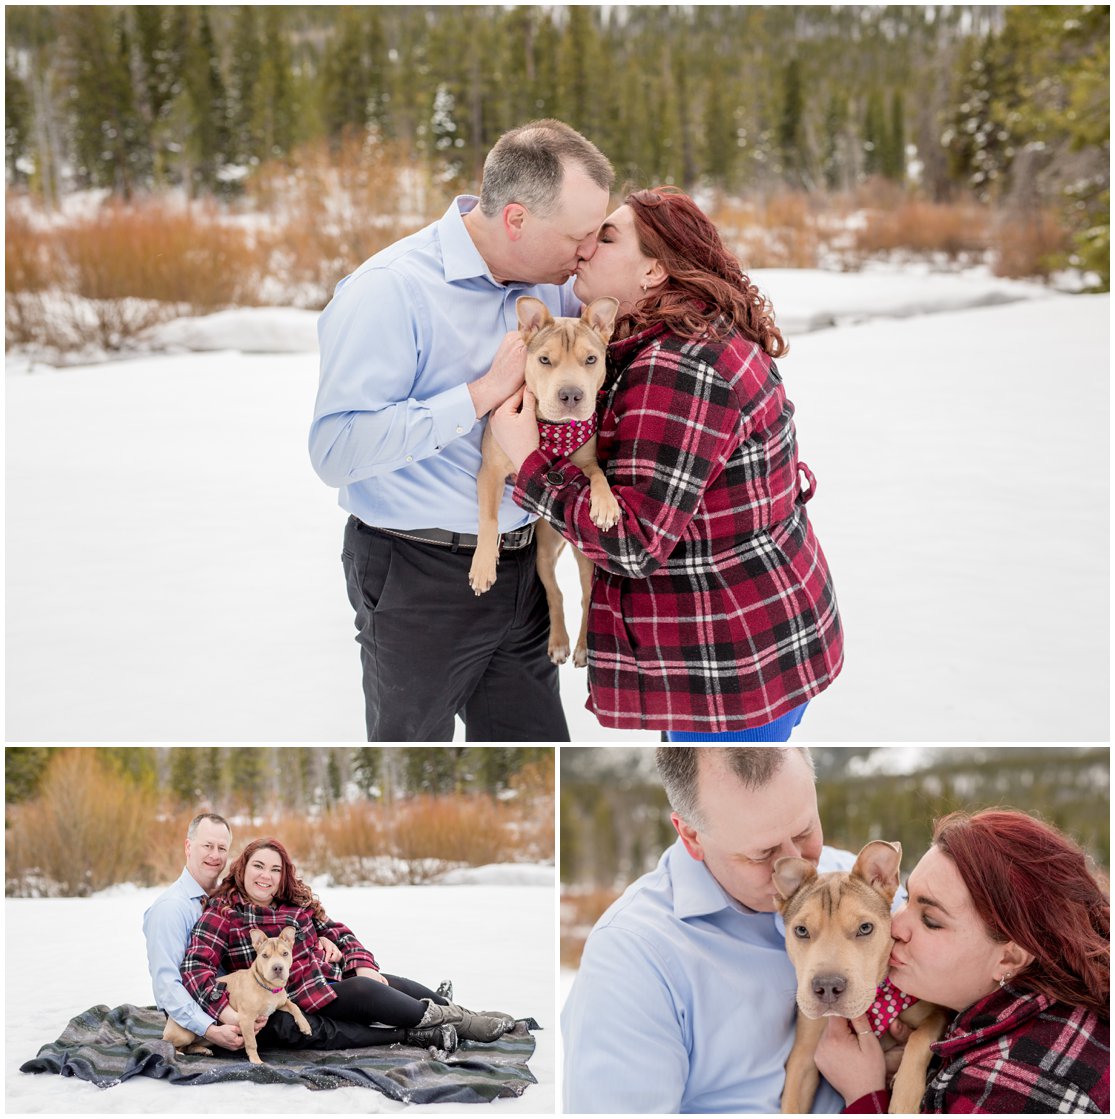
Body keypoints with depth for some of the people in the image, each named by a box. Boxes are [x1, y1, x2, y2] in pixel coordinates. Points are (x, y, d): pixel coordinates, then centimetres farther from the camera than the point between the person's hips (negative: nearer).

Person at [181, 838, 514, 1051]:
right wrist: (227, 1010, -37)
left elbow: (338, 933, 18)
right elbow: (195, 969, -21)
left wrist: (363, 965, -1)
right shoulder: (222, 913, -11)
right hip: (296, 1001, -8)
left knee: (402, 987, -10)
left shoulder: (297, 902, 10)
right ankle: (462, 1022, -14)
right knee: (365, 992, -27)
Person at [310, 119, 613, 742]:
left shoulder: (551, 285, 3)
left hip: (521, 567, 6)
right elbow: (337, 450, -26)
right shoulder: (390, 292, -19)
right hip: (418, 577, -6)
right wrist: (485, 392, -26)